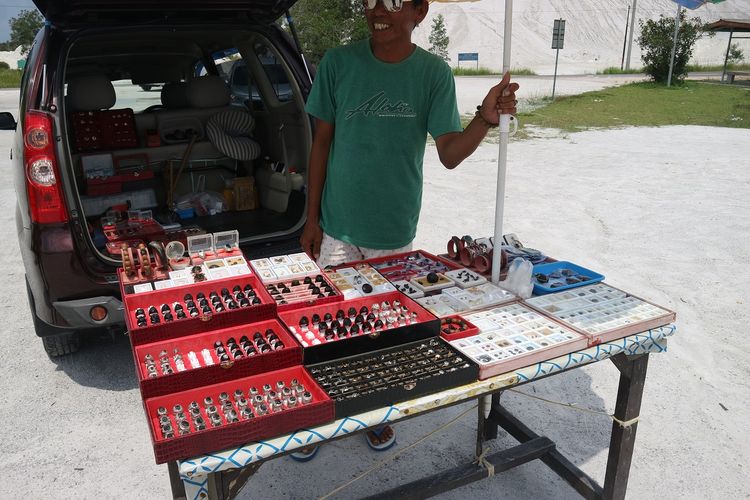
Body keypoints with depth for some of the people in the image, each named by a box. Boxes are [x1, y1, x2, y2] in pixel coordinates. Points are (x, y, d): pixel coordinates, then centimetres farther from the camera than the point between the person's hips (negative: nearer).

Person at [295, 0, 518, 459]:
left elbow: (450, 154, -9)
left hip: (395, 232, 0)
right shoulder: (339, 63, -4)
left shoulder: (434, 73, -5)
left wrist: (486, 118, -28)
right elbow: (322, 142, 1)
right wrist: (312, 218, 0)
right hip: (338, 228, 0)